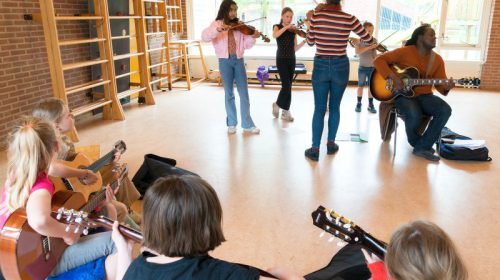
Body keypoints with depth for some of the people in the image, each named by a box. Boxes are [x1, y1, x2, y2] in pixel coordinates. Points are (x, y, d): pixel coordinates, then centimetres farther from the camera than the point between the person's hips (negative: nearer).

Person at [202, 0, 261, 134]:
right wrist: (218, 29, -30)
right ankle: (231, 123, 18)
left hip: (238, 60, 2)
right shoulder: (217, 24, 1)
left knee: (244, 93, 2)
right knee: (229, 93, 6)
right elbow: (204, 37, -15)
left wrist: (252, 37, -15)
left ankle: (247, 124, 10)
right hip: (225, 61, -2)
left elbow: (246, 44, 4)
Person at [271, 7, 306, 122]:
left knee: (288, 86, 4)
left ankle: (278, 105, 16)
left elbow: (295, 48, 7)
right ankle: (286, 111, 1)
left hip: (291, 59, 5)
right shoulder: (277, 26, 2)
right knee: (286, 85, -13)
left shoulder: (293, 30, 12)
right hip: (282, 59, -5)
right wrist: (286, 27, -28)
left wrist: (304, 41, -7)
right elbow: (275, 35, -24)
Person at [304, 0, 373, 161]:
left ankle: (315, 149, 2)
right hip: (340, 67, 0)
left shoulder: (316, 15, -5)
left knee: (319, 109, 5)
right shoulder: (349, 18, -4)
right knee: (335, 107, 16)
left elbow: (310, 42, 8)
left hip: (320, 66, 0)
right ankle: (331, 143, 24)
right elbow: (369, 40, 7)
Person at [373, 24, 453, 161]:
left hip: (424, 96, 5)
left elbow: (440, 84, 5)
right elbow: (379, 60, -11)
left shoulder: (437, 59, 7)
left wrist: (446, 87, -20)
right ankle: (416, 143, -1)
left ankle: (422, 147, -13)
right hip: (403, 95, -5)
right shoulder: (404, 52, -7)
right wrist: (393, 77, -21)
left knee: (445, 110, -22)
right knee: (414, 115, -35)